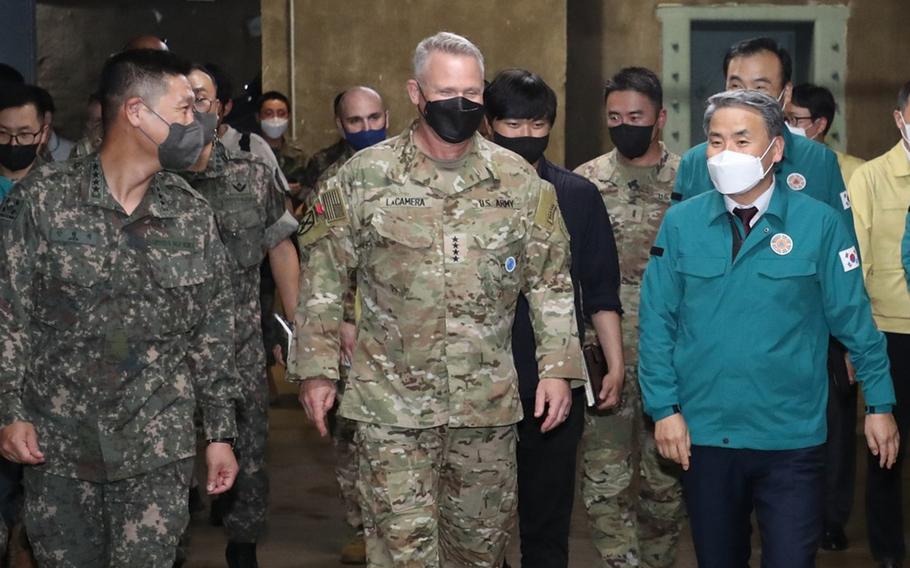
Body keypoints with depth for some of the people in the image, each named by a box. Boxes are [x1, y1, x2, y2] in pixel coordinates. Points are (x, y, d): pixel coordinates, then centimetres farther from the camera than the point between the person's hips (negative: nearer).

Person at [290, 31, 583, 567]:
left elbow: (551, 281, 7)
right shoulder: (363, 177, -3)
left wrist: (558, 367, 0)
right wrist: (317, 369, -2)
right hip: (392, 404, -2)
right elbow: (324, 279, 2)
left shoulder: (520, 181, 3)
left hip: (489, 404, 2)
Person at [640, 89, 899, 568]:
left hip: (791, 440, -2)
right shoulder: (680, 223, 0)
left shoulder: (819, 224, -5)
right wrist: (665, 409, -3)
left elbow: (854, 320, 0)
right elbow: (657, 322, 2)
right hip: (703, 437, 2)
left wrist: (879, 404, 3)